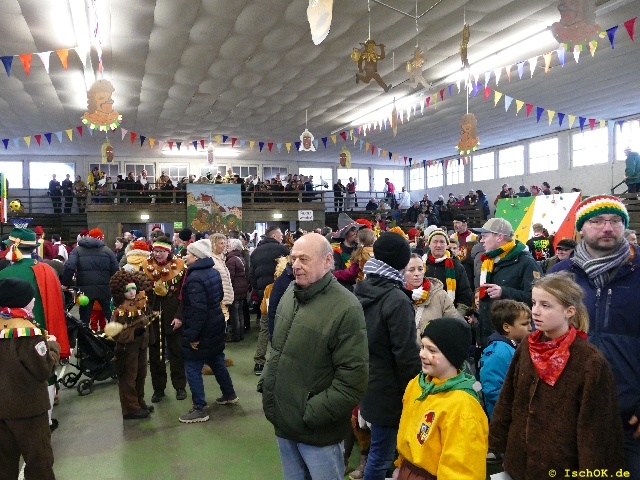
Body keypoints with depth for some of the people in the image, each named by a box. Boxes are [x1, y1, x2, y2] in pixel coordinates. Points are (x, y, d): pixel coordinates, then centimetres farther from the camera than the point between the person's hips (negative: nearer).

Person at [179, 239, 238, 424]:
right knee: (217, 361, 23)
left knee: (193, 369, 2)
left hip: (201, 330, -9)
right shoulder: (213, 272, 4)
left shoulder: (195, 278, -23)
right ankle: (229, 394, 37)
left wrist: (192, 335, -22)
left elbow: (198, 310, -27)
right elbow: (219, 296, 16)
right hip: (216, 325, 9)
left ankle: (199, 410, 9)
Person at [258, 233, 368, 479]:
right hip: (283, 422, 7)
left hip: (317, 433, -6)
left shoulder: (346, 309, -22)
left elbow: (352, 381, -22)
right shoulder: (290, 293, 2)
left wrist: (310, 415, -20)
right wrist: (266, 382, 8)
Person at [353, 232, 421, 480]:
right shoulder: (396, 299, -22)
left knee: (379, 449, 24)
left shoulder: (360, 290, 3)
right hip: (387, 389, -8)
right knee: (382, 454, 6)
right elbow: (406, 353, -20)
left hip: (365, 383, 8)